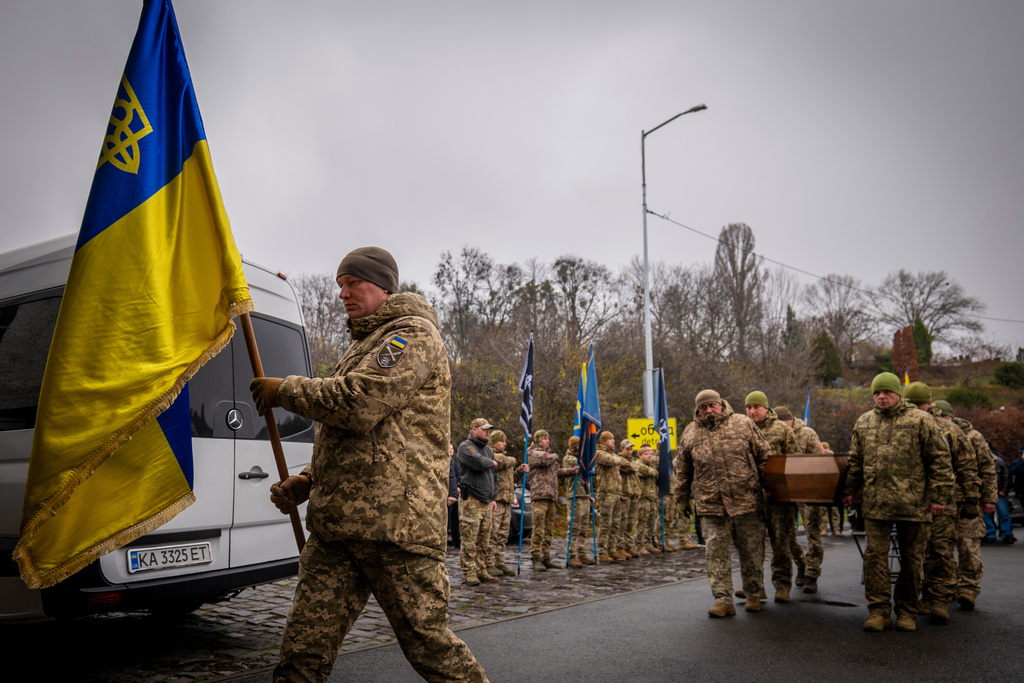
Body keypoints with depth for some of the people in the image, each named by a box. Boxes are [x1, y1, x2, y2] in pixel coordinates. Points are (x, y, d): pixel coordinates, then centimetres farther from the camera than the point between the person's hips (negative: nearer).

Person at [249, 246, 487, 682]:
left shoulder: (414, 335, -3)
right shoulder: (362, 347, 27)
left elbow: (358, 403, -18)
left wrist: (286, 390, -4)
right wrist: (307, 481, 16)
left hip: (395, 520, -8)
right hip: (335, 524, 8)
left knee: (428, 641, 1)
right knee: (303, 647, 4)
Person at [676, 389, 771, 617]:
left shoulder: (743, 424, 2)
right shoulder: (690, 434, 7)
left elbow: (764, 456, 6)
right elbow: (683, 470, 15)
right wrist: (682, 499, 16)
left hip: (746, 500, -1)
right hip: (710, 505, 1)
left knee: (751, 550, 9)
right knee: (716, 551, -2)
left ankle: (753, 594, 26)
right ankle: (723, 600, 5)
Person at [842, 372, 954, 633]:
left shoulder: (920, 420, -1)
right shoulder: (863, 423, 11)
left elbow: (940, 460, -2)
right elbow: (855, 461, 18)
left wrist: (940, 496, -6)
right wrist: (849, 490, 14)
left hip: (913, 504, -3)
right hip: (876, 504, 3)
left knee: (911, 559, 8)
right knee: (875, 555, -1)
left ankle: (907, 612, 20)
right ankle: (879, 611, 6)